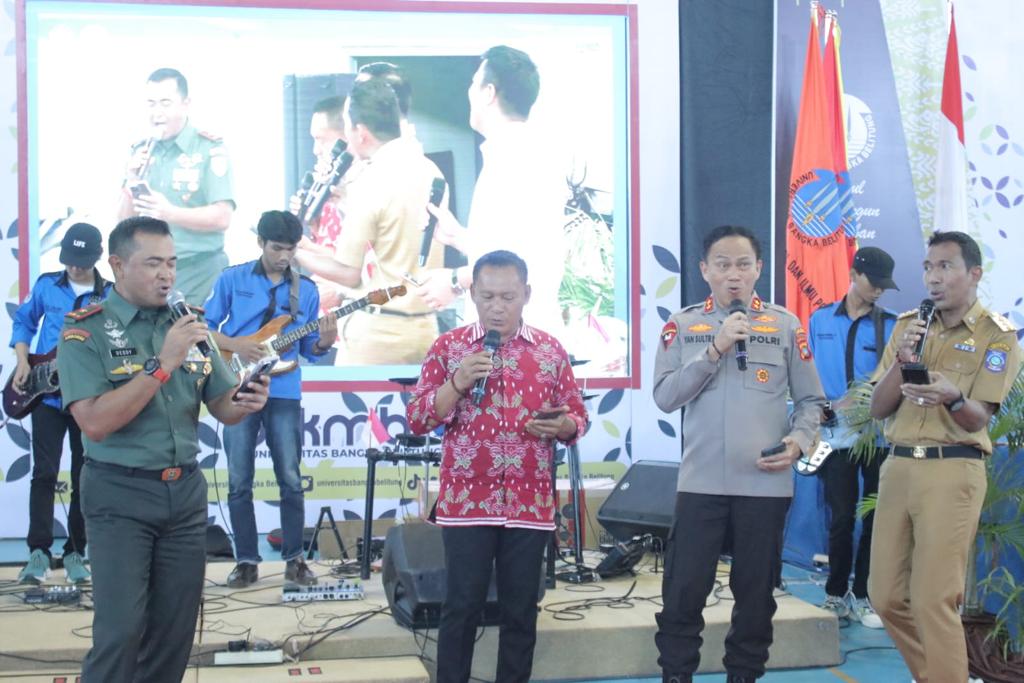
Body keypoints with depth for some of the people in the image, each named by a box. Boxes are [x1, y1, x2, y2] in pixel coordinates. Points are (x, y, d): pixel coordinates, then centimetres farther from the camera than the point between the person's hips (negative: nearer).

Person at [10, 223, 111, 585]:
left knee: (84, 478, 5)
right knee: (44, 473, -6)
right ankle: (39, 551, -1)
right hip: (47, 395, 0)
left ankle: (75, 552, 15)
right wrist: (23, 362, 1)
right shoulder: (46, 285, 2)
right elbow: (23, 322, 13)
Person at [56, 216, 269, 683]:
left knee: (176, 627, 10)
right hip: (120, 495, -5)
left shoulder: (189, 323, 6)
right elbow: (95, 423, -21)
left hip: (186, 490, 5)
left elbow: (222, 407, 9)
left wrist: (246, 402, -14)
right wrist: (163, 364, -25)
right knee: (120, 629, -7)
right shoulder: (84, 330, -9)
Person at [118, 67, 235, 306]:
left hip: (198, 273, -4)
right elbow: (124, 222, 11)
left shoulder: (210, 149, -5)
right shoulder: (140, 152, 11)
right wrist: (131, 181, -6)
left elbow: (222, 218, -12)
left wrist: (171, 213, -25)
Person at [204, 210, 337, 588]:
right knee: (239, 481, 2)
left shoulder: (306, 289, 8)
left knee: (291, 479, 1)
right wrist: (236, 346, -13)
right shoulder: (232, 279, 1)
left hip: (284, 393, 1)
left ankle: (294, 559, 11)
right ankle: (246, 561, 11)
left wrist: (324, 342, -12)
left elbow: (308, 348, 10)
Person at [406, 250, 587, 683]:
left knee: (521, 610, 7)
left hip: (530, 502, 2)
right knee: (462, 606, 0)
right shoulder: (448, 346, 2)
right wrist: (457, 383, -16)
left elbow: (577, 416, 11)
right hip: (466, 501, -2)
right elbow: (417, 419, -2)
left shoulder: (551, 350, 7)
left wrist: (561, 426, -12)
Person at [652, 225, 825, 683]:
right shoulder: (682, 325, 4)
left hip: (766, 483, 1)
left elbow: (811, 400, 8)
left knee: (755, 592, 10)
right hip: (701, 482, 0)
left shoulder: (786, 326, 4)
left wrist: (798, 442, -11)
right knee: (683, 592, 1)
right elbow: (664, 397, -6)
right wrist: (715, 348, -13)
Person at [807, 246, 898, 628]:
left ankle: (862, 596, 15)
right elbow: (811, 375, 11)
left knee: (875, 519, 4)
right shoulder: (820, 320, 7)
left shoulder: (890, 325, 2)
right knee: (841, 518, 2)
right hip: (837, 434, 0)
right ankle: (836, 594, 16)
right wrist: (820, 409, -4)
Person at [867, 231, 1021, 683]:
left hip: (952, 472, -5)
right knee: (886, 596, 8)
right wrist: (901, 361, -10)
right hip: (898, 466, 5)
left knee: (934, 601, -7)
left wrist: (952, 397, -34)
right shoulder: (907, 325, 11)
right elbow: (878, 409, 7)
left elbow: (977, 418, -11)